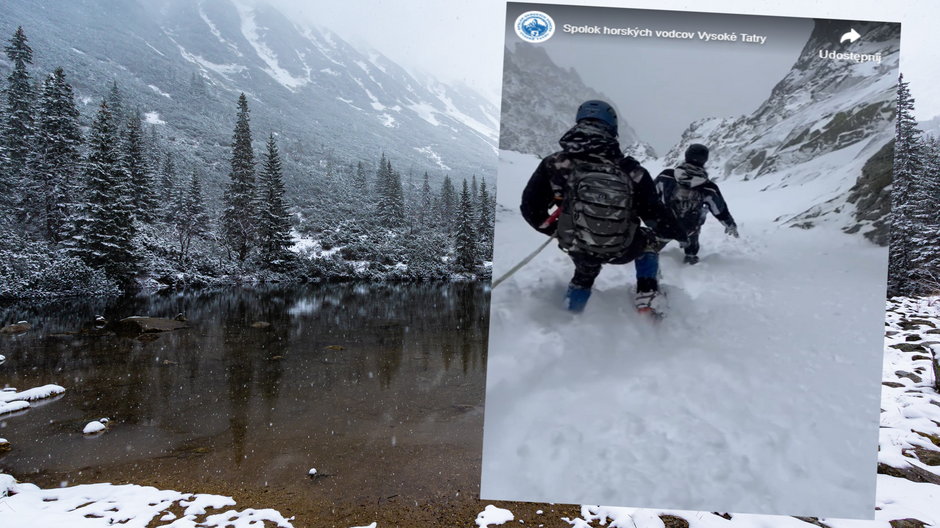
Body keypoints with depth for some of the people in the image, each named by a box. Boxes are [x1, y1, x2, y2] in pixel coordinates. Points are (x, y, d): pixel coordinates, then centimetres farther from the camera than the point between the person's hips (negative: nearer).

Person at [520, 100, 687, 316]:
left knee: (584, 274, 37)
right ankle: (647, 296, 24)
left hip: (577, 248, 2)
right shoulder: (630, 171, -14)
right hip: (622, 251, -1)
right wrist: (681, 233, 15)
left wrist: (553, 230, 13)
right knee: (649, 240, 32)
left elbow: (530, 207, -7)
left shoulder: (554, 164, -13)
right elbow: (655, 214, -6)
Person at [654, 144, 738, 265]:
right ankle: (691, 255, 55)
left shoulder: (665, 176, -22)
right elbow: (721, 211, -7)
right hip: (688, 231, 1)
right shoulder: (708, 189, -23)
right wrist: (731, 226, 13)